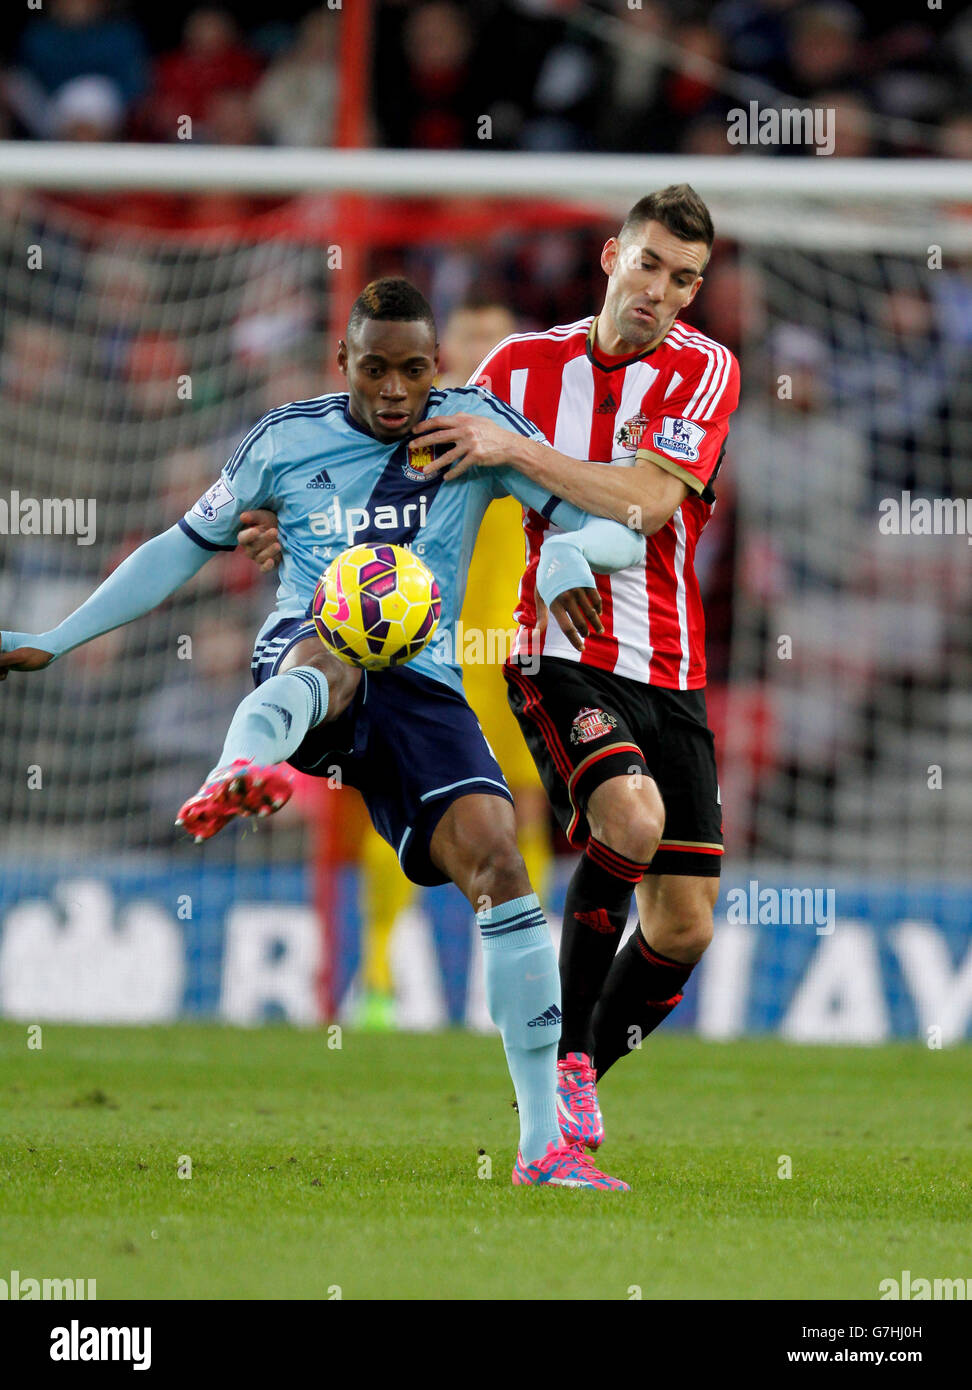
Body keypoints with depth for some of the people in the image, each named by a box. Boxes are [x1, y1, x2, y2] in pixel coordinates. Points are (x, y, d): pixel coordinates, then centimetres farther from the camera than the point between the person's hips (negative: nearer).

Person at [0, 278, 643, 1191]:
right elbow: (186, 546, 20)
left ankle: (544, 1141, -20)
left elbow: (619, 527, 3)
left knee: (494, 853, -22)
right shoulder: (288, 440, 8)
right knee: (333, 655, -39)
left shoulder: (475, 425, 6)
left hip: (423, 686, 1)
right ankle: (239, 770, -78)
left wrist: (570, 552, -22)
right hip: (297, 659, -1)